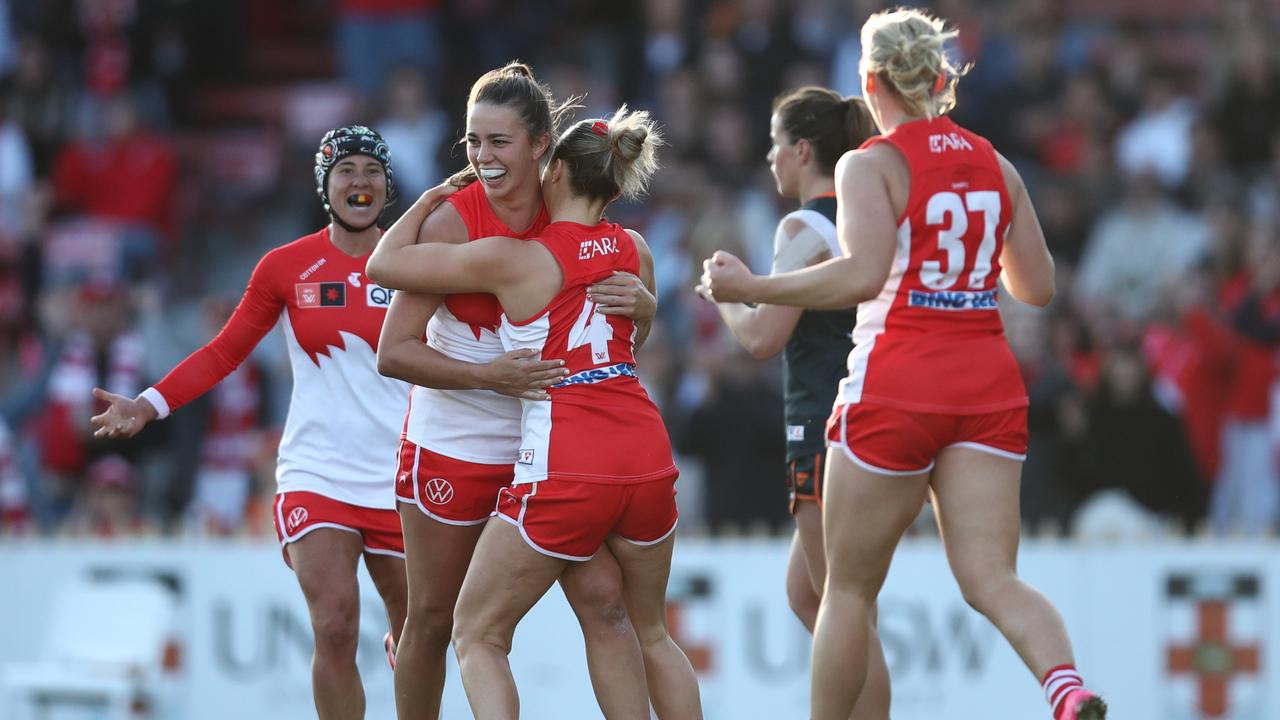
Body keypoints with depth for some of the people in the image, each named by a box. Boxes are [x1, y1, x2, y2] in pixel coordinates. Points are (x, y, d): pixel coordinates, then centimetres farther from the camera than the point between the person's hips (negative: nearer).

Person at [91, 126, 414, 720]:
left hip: (398, 477, 1)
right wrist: (149, 405, -2)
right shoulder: (287, 266, 3)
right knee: (335, 629, -18)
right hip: (316, 471, -1)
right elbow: (225, 352, 8)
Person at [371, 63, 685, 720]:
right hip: (451, 447, -3)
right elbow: (393, 352, -16)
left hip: (545, 449, 3)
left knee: (603, 600, -10)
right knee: (432, 621, 5)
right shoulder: (452, 222, -15)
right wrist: (489, 376, -28)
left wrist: (640, 306, -15)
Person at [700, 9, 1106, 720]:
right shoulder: (995, 167, 11)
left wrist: (750, 288, -12)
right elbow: (1036, 287, 16)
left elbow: (864, 274, -19)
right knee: (993, 580, -5)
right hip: (987, 386, 4)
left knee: (848, 587, 9)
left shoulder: (871, 165, -5)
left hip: (896, 387, -4)